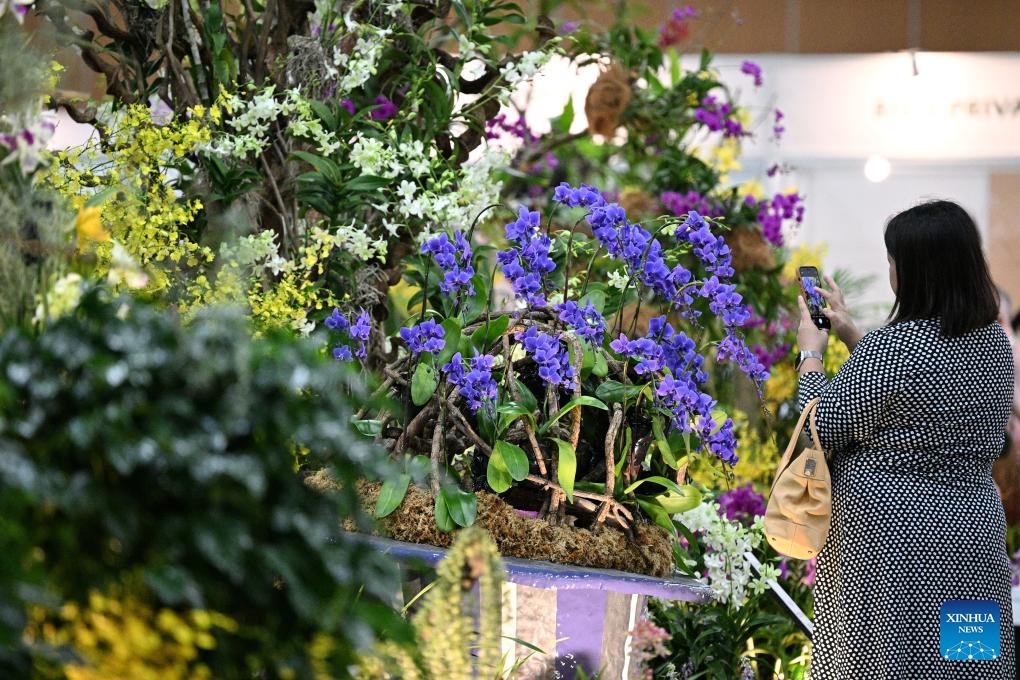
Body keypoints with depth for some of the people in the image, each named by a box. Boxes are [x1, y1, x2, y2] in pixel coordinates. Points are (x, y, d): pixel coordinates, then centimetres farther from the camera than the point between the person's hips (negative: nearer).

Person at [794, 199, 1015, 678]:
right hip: (976, 527, 7)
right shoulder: (994, 342, 6)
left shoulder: (893, 346, -18)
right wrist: (852, 336, 25)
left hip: (892, 542, -7)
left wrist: (810, 354, 7)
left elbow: (823, 427, -8)